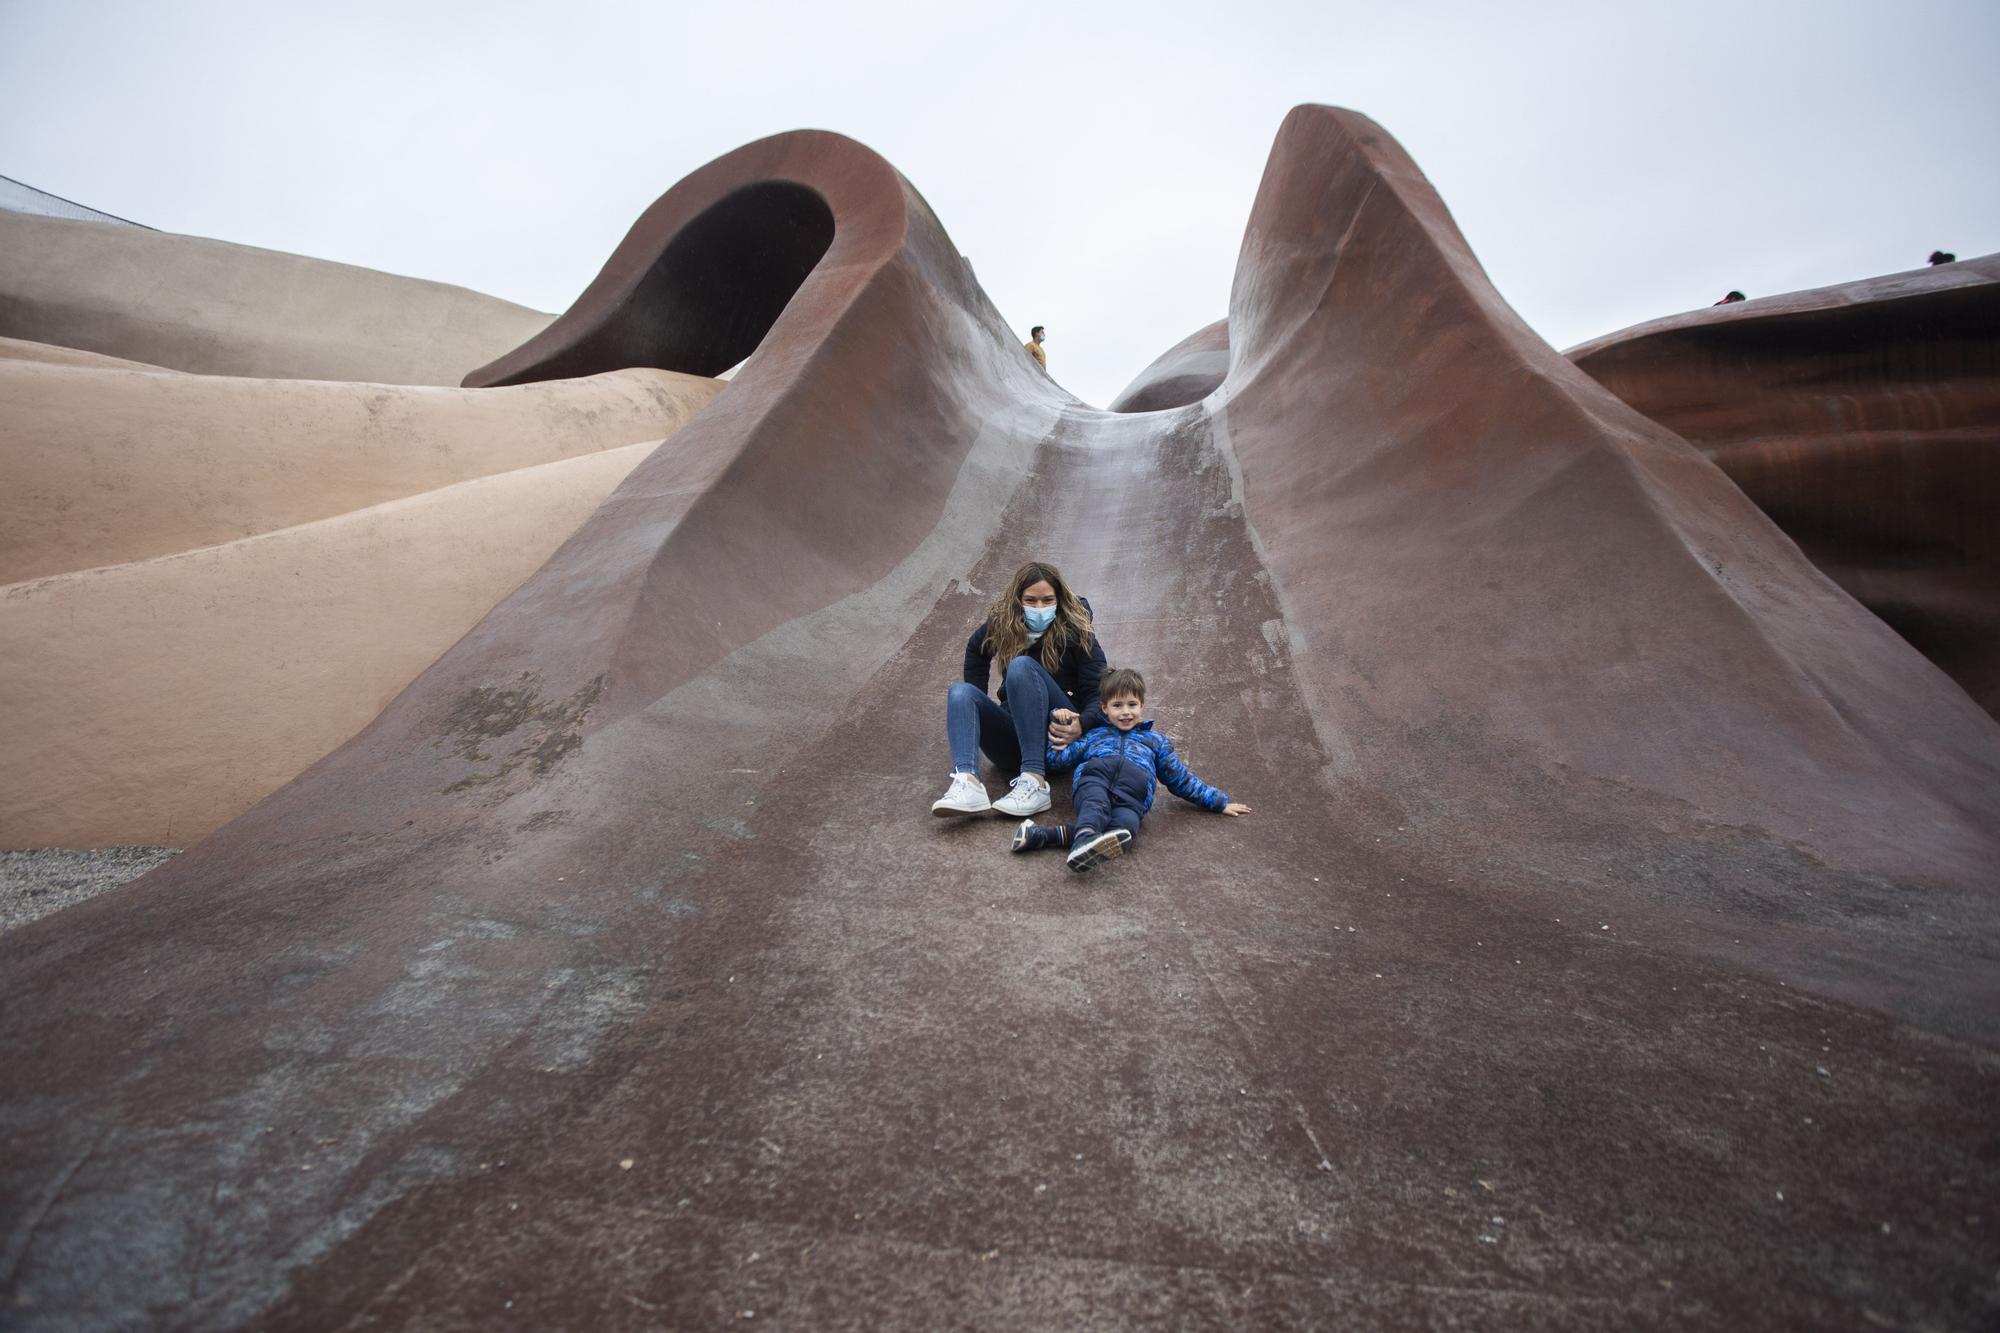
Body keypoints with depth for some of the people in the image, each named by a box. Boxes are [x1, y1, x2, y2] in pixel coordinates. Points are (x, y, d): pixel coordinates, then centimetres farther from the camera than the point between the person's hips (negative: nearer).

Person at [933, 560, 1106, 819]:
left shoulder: (1076, 633, -7)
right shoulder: (1000, 626, 3)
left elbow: (1099, 698, -11)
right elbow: (976, 650, 23)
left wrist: (1081, 725, -33)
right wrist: (978, 706, 11)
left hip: (1061, 741, -4)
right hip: (1016, 743, 4)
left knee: (1022, 666, -27)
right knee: (960, 691, -18)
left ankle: (1035, 782, -37)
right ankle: (968, 783, -44)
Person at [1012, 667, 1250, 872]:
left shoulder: (1155, 740, 41)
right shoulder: (1094, 735, 39)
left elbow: (1182, 780, 40)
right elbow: (1055, 761, 32)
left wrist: (1219, 801, 36)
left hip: (1133, 792, -1)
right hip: (1094, 777, 1)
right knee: (1095, 802, -39)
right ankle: (1085, 835, -68)